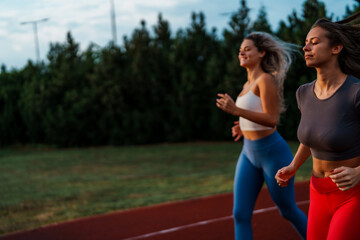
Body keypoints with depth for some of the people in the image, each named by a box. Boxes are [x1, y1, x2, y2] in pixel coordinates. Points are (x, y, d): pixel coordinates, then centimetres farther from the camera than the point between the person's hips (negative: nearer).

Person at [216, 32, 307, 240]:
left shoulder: (266, 79, -14)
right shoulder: (248, 85, 13)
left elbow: (272, 119, -22)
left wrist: (237, 111, -30)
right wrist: (244, 127, 9)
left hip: (273, 152, -8)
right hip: (249, 154, 8)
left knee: (288, 211, 10)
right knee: (240, 214, -1)